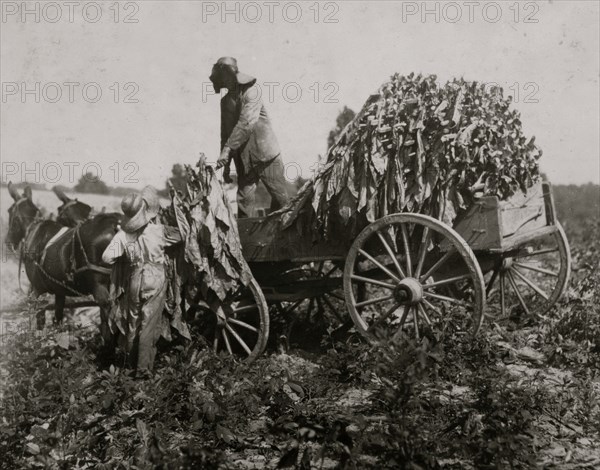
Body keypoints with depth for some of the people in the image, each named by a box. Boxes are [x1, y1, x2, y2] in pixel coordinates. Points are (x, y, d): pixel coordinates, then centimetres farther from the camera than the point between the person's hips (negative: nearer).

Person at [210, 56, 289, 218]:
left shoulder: (251, 91, -10)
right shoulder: (225, 100, 9)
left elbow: (246, 123, -23)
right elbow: (225, 132, 16)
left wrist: (227, 149, -27)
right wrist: (226, 165, 12)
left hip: (266, 155, -4)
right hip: (243, 160, 4)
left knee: (280, 198, 3)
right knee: (244, 199, -4)